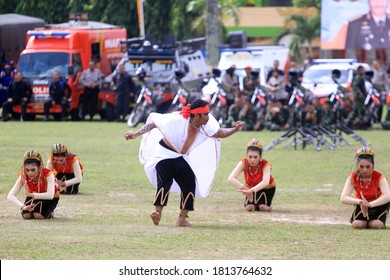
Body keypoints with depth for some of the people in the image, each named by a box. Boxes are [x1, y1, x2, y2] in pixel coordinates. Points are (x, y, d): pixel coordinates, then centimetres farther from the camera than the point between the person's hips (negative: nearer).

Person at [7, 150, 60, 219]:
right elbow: (10, 196, -33)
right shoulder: (23, 177, -26)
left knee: (38, 215, -28)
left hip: (51, 198, -3)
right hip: (33, 197, 3)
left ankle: (49, 213, 6)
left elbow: (50, 195, -45)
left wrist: (30, 195, -48)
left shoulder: (48, 175, -33)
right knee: (26, 215, -23)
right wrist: (23, 207, -50)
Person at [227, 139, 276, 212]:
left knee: (263, 207, -19)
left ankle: (269, 205, 16)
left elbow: (265, 182, -53)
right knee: (249, 207, -15)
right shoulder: (244, 163, -31)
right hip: (250, 187, 2)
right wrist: (245, 189, -57)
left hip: (267, 187, -2)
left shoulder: (265, 164, -35)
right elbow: (231, 179, -43)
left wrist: (251, 191, -69)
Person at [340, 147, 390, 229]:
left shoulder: (379, 177, -25)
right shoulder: (353, 178, -20)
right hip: (361, 206, 1)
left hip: (377, 205, -1)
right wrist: (360, 202, -47)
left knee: (377, 225, -28)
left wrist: (369, 204, -55)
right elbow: (343, 198, -29)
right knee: (357, 224, -25)